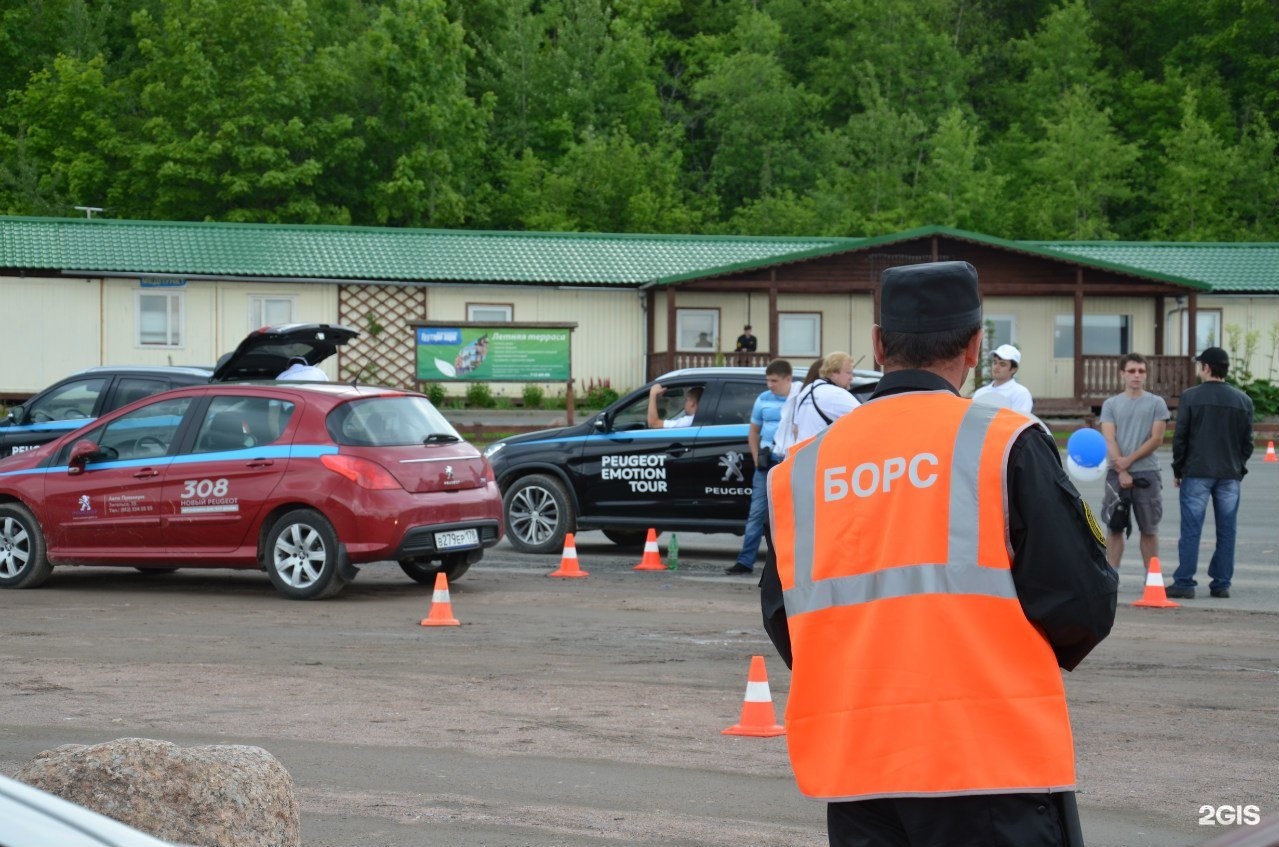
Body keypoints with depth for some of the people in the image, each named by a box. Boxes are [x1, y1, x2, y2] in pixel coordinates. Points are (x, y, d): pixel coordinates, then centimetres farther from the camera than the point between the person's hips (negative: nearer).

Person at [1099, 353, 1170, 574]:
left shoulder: (1156, 403, 3)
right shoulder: (1111, 404, 7)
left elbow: (1157, 439, -4)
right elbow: (1109, 440, -1)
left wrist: (1129, 460, -11)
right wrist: (1122, 472, -12)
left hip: (1147, 473, -1)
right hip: (1117, 474, 1)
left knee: (1149, 529, 4)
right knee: (1114, 527, 3)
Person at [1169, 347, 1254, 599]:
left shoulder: (1190, 396, -4)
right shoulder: (1243, 401, 6)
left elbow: (1180, 437, -3)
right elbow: (1248, 441, 8)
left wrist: (1177, 470, 6)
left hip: (1196, 474, -3)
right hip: (1230, 475, 3)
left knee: (1191, 530, -2)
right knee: (1226, 531, 7)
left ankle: (1184, 583, -2)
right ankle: (1222, 583, 8)